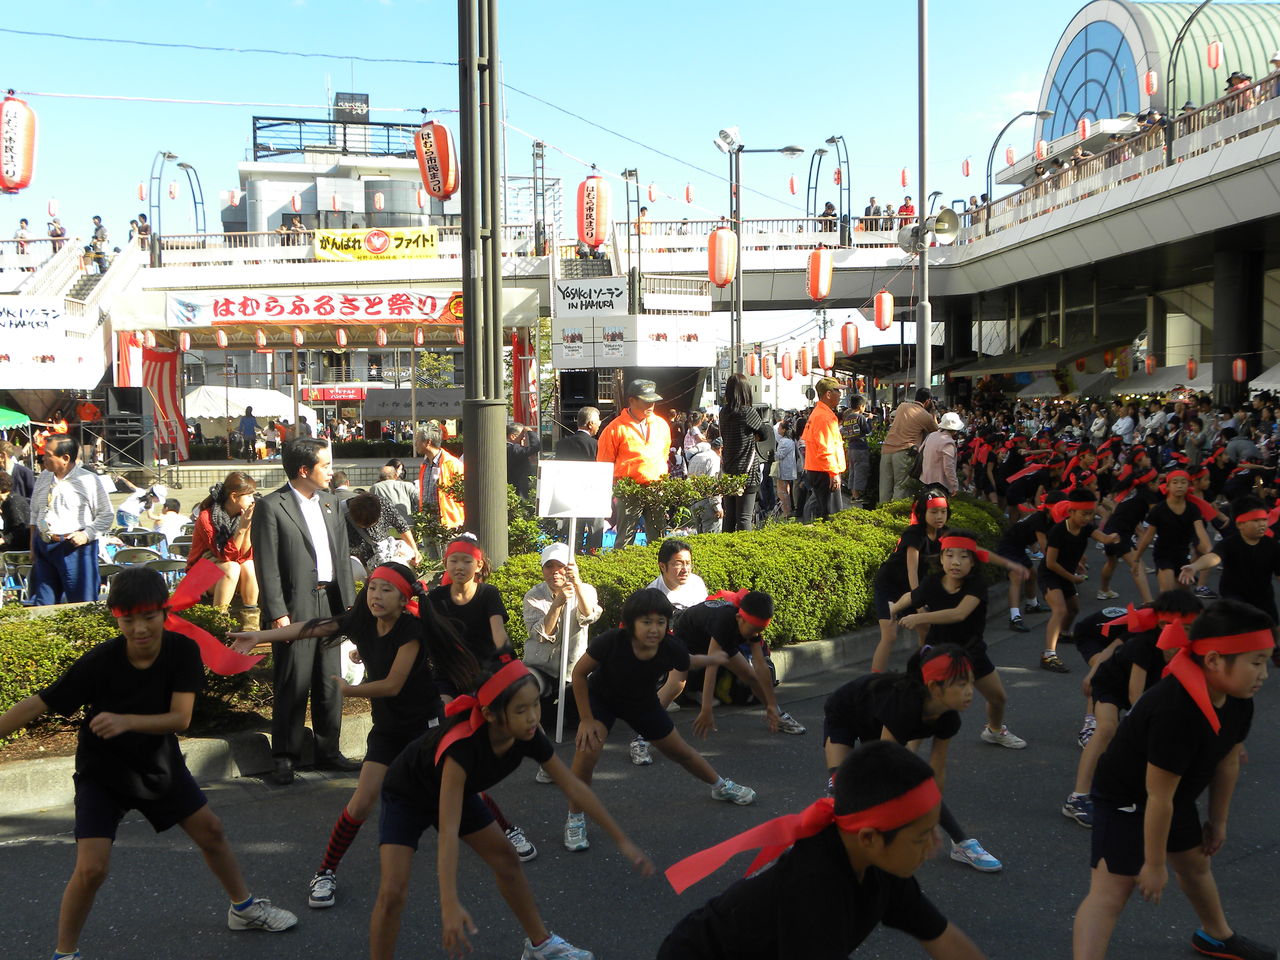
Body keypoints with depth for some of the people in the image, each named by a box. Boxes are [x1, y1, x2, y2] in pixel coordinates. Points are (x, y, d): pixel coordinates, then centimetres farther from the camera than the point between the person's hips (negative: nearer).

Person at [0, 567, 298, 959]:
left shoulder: (183, 650, -21)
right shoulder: (98, 661, -27)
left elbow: (180, 718, -26)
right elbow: (36, 705, -22)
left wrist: (125, 722, -40)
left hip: (159, 763, 4)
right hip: (103, 772, -3)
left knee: (210, 831, 13)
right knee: (91, 868, -15)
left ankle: (244, 908, 36)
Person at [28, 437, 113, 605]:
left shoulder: (88, 480, -7)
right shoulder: (43, 478, 11)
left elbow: (106, 515, -3)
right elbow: (35, 514, 19)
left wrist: (87, 535, -16)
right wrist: (33, 546, 16)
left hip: (75, 547, -6)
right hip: (43, 546, 6)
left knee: (82, 604, -2)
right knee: (43, 604, 11)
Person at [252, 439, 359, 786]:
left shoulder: (329, 502, 14)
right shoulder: (271, 507, -7)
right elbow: (267, 566, -10)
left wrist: (349, 601, 10)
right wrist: (277, 613, -15)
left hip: (330, 603, 6)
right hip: (295, 607, -6)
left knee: (330, 683, 12)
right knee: (292, 685, 0)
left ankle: (328, 751, 23)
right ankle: (285, 757, 12)